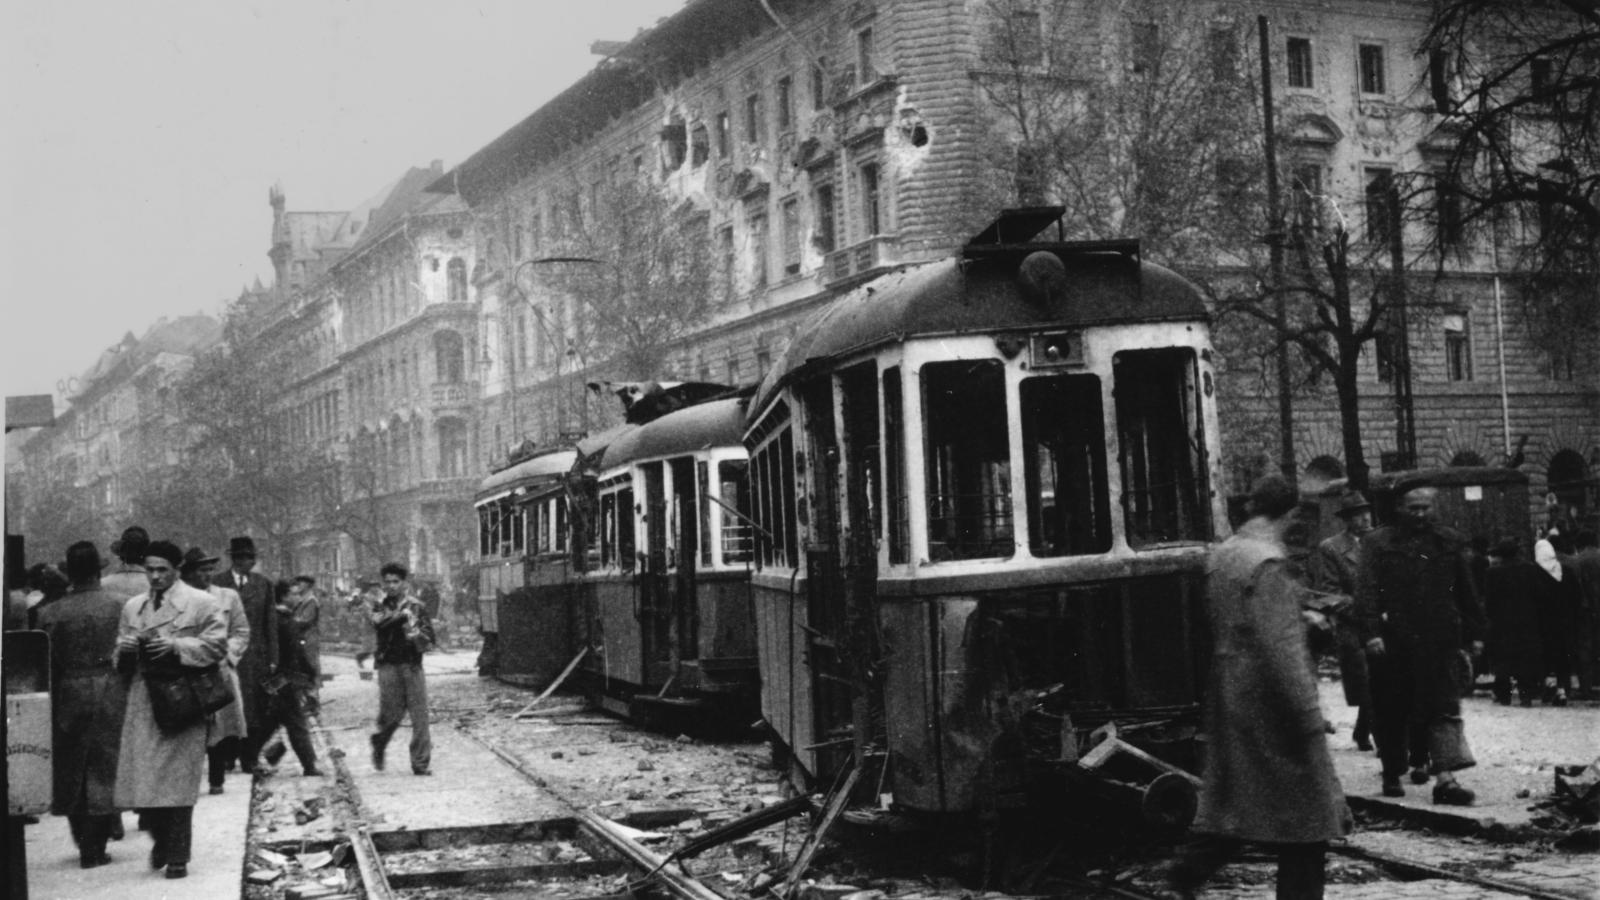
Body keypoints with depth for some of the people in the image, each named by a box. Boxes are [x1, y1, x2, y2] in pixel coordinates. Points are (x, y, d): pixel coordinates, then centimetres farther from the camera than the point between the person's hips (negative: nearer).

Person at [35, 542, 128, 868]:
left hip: (70, 696, 1)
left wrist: (50, 706, 6)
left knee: (71, 772, 16)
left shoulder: (51, 614, -3)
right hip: (112, 692, -1)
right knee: (104, 771, 5)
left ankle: (85, 841, 21)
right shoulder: (120, 607, -6)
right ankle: (94, 847, 4)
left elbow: (46, 666, -2)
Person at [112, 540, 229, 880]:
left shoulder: (202, 603, 1)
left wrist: (176, 646, -15)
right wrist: (125, 649, -3)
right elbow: (121, 659, 20)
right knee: (141, 780, 1)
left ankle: (177, 857, 4)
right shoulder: (132, 607, 16)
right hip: (142, 702, 4)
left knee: (178, 782, -5)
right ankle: (161, 839, 26)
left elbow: (217, 644, -5)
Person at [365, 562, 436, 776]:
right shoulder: (377, 605, 10)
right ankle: (379, 745, 31)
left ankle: (421, 764, 2)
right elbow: (378, 620, -14)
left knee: (420, 716, -5)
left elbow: (429, 641, 4)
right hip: (388, 665, -1)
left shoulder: (417, 606, 9)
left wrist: (417, 635, -16)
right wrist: (403, 614, -16)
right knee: (391, 714, -1)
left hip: (413, 665, 1)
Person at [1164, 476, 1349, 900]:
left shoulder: (1220, 556, 9)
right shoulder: (1268, 562, -17)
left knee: (1231, 797, 15)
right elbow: (1280, 645, -21)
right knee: (1305, 807, 3)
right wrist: (1307, 712, -19)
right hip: (1267, 697, -8)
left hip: (1228, 692, 8)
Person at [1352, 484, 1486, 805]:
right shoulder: (1378, 543, 1)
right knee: (1391, 712, 7)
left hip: (1440, 642, 2)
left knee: (1444, 707, -7)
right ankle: (1392, 774, 22)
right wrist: (1371, 632, -18)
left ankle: (1445, 778, -11)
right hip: (1393, 643, -2)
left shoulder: (1450, 543, 11)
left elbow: (1466, 592, 15)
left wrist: (1475, 633, 12)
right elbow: (1366, 591, -7)